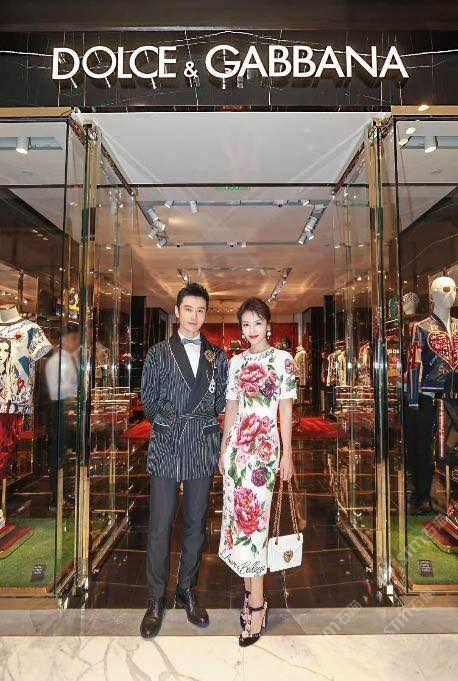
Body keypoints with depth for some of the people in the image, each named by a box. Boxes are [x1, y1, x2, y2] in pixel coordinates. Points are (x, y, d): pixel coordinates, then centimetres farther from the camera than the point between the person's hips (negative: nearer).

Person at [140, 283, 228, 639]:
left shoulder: (217, 355, 8)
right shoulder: (159, 353, 4)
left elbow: (222, 400, 11)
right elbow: (148, 400, 4)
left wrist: (205, 419, 1)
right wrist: (168, 417, -5)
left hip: (203, 449, 2)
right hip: (166, 448, -2)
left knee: (196, 524, 13)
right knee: (160, 526, 4)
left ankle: (187, 592, 33)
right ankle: (156, 601, 23)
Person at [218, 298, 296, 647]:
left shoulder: (283, 359, -2)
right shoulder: (236, 361, 10)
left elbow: (286, 409, -3)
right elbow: (231, 408, 12)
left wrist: (287, 454, -4)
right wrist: (223, 448, 13)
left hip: (265, 446, -5)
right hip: (236, 444, 5)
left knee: (253, 516, -6)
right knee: (238, 514, 8)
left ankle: (257, 603, 8)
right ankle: (251, 591, 25)